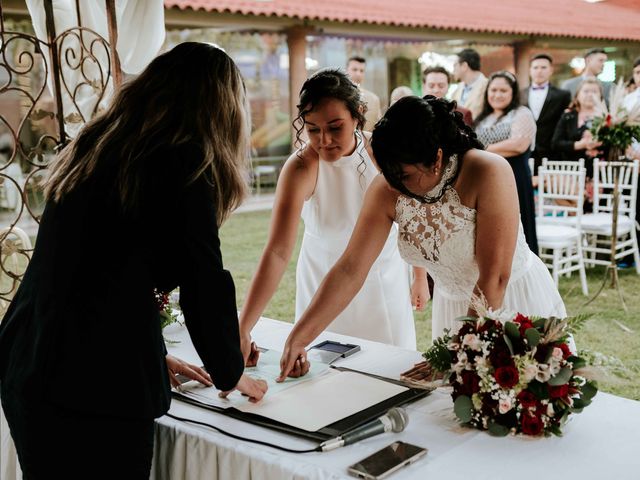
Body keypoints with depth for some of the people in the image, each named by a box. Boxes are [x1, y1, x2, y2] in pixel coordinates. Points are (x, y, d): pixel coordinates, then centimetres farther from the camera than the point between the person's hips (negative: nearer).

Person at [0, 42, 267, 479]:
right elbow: (204, 283, -9)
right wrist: (230, 374, 9)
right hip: (98, 384, -8)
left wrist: (153, 353, 27)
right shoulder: (185, 163, -12)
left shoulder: (94, 147, 11)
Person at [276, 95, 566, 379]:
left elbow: (495, 277, -27)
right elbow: (350, 270, -14)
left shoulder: (489, 173, -29)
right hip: (453, 307, 4)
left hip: (517, 299, -3)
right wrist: (298, 337, -18)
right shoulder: (386, 191, -16)